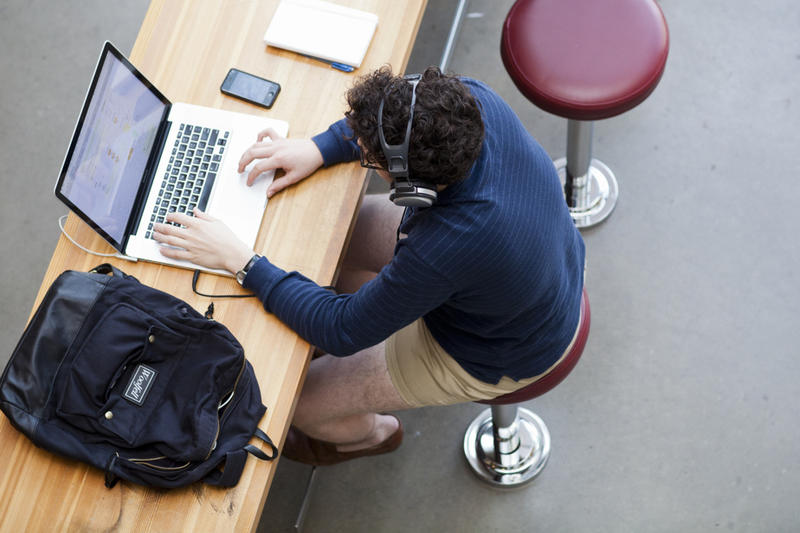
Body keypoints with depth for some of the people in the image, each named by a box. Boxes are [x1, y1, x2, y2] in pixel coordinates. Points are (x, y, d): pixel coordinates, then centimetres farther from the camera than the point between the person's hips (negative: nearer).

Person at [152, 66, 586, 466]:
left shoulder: (442, 251, -45)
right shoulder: (475, 100, -28)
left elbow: (341, 330, -29)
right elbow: (392, 119, -3)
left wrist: (238, 259, -24)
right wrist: (318, 148, -15)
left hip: (495, 357, -7)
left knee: (294, 400, 6)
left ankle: (366, 433, 42)